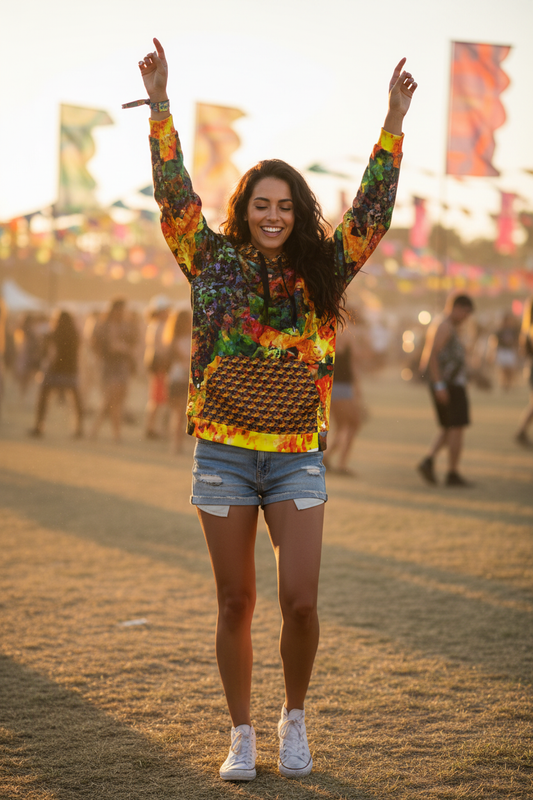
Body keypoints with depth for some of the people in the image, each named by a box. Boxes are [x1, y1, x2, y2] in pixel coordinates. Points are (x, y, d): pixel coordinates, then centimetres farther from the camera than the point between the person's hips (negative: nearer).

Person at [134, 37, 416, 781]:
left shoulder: (322, 271, 5)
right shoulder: (213, 261, 3)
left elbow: (371, 211, 1)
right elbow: (174, 192, -4)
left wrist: (393, 124, -5)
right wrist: (159, 104, -12)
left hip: (299, 460, 0)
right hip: (224, 456, 0)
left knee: (301, 601, -8)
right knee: (236, 604, 7)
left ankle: (295, 717, 18)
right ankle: (242, 735, 22)